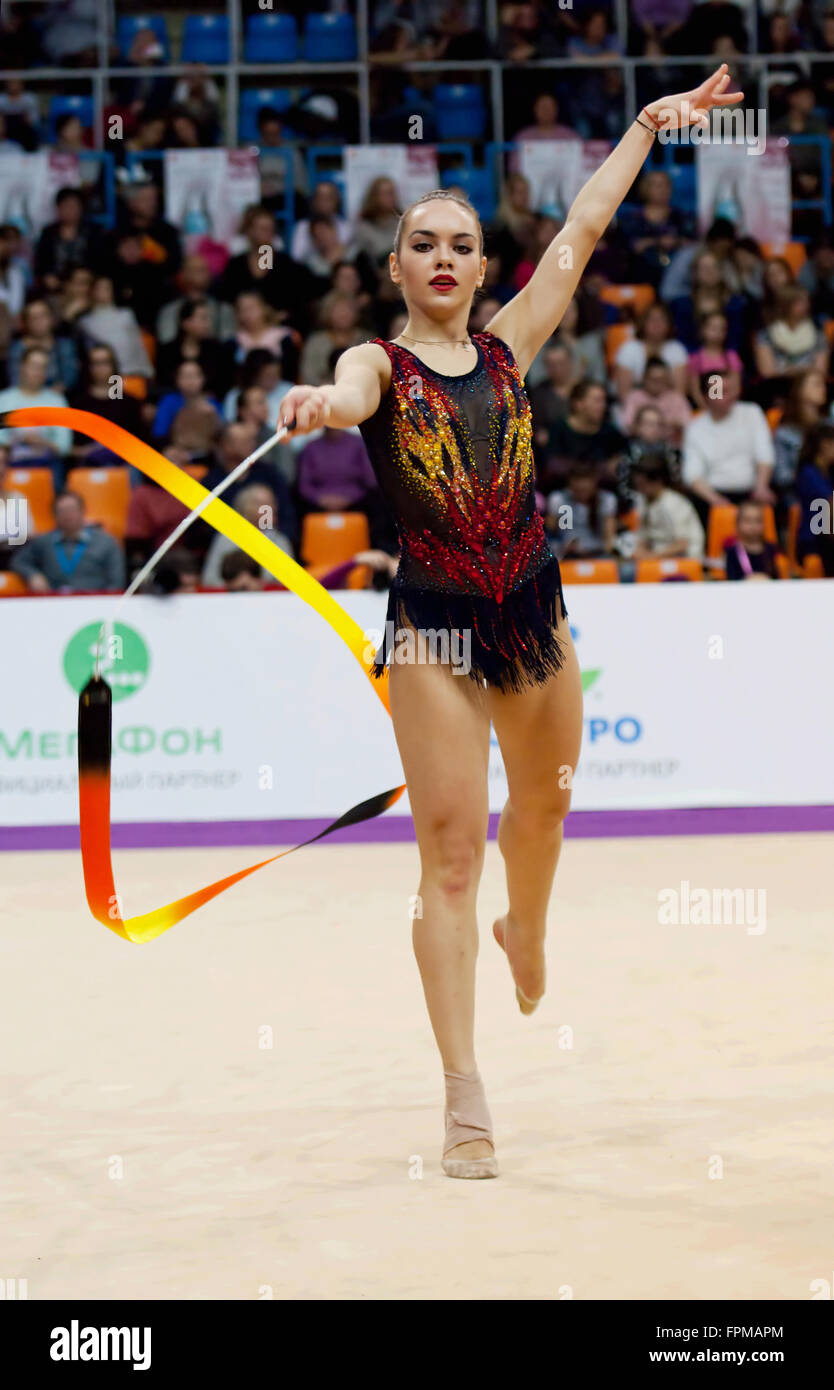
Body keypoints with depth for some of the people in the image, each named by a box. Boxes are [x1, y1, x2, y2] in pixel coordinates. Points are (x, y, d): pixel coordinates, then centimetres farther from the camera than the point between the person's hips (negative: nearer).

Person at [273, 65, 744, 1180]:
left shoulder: (509, 346, 7)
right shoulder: (378, 364, -4)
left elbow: (582, 230, 14)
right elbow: (353, 394, -30)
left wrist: (649, 126, 20)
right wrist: (321, 405, -54)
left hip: (535, 614, 5)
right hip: (435, 628, -4)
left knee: (542, 807, 22)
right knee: (451, 848, -8)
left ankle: (526, 931, 58)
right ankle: (465, 1100, -9)